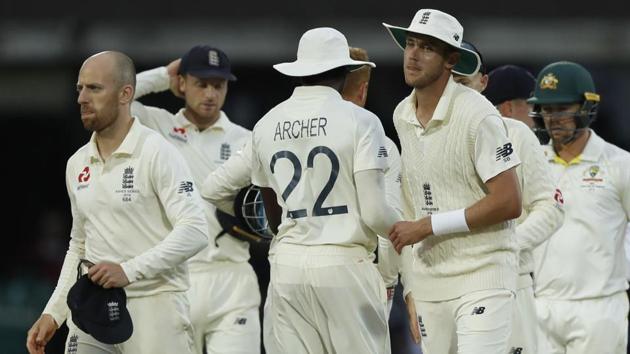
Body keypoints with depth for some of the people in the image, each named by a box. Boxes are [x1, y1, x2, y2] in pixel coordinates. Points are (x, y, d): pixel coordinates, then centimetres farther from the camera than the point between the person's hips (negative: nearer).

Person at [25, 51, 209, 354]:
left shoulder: (157, 153, -7)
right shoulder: (77, 164, 15)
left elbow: (195, 231, -15)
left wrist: (129, 270, -23)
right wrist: (53, 313, 14)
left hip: (153, 306, -6)